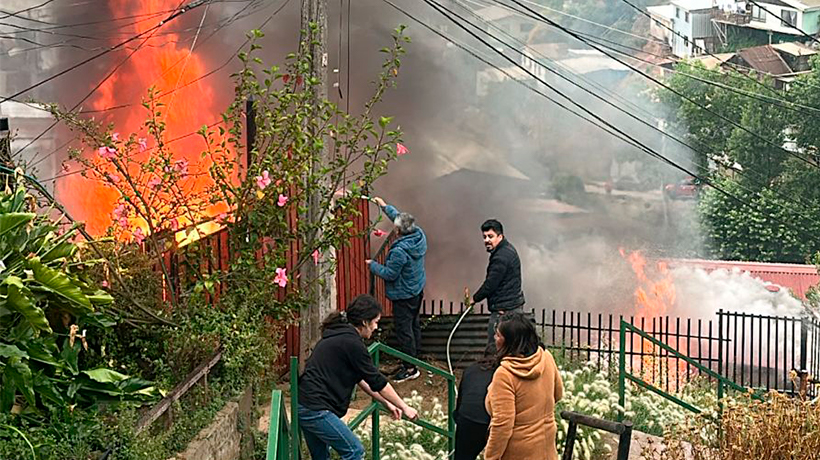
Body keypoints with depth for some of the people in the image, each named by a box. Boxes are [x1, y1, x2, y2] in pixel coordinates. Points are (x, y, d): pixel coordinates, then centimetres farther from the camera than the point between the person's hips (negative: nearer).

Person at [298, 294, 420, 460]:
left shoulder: (339, 337, 16)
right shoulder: (352, 343, -14)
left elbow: (361, 379, 22)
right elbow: (377, 382, -9)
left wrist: (387, 403, 23)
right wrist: (404, 407, 2)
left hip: (303, 406, 10)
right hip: (315, 408, -10)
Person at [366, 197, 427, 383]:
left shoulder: (400, 251, -32)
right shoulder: (419, 235, -6)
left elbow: (390, 274, -22)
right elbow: (398, 216, 11)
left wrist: (373, 265, -7)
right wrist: (385, 206, 21)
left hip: (404, 295, -9)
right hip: (417, 290, 9)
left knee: (404, 330, 0)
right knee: (414, 324, 20)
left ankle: (410, 368, 5)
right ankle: (414, 358, 32)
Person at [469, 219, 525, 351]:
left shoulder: (501, 257, -20)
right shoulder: (508, 248, 14)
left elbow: (490, 284, -18)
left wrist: (474, 299, -3)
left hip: (503, 310, -11)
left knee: (494, 348, -6)